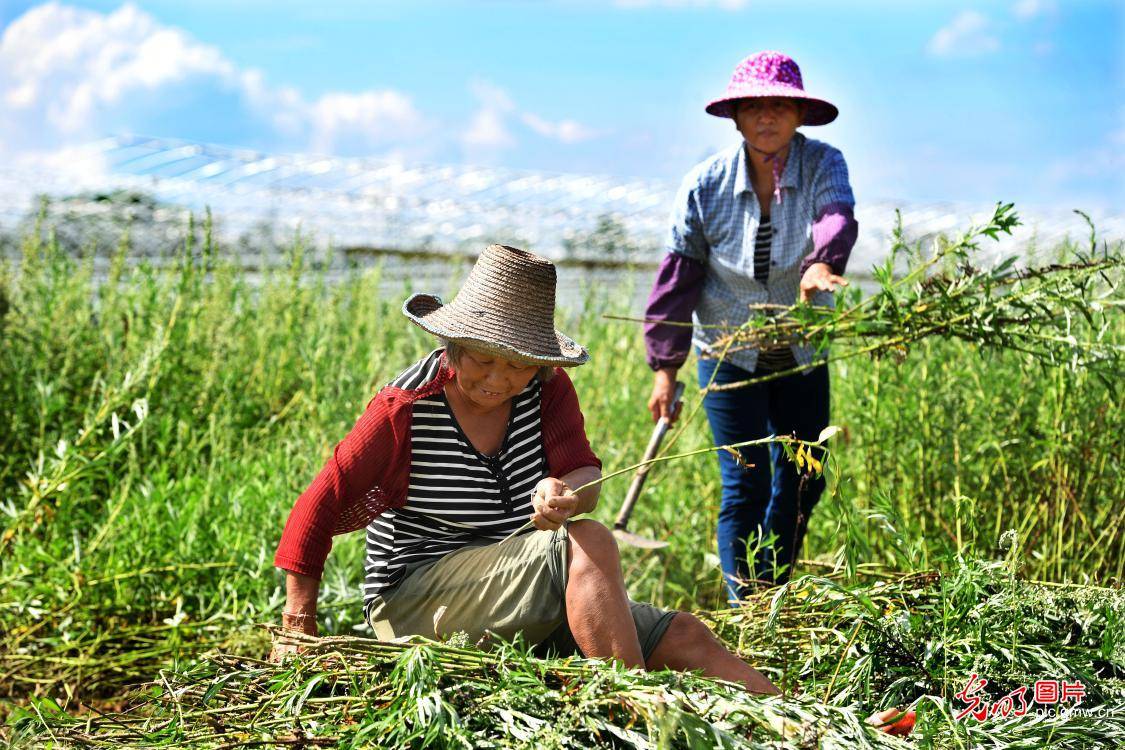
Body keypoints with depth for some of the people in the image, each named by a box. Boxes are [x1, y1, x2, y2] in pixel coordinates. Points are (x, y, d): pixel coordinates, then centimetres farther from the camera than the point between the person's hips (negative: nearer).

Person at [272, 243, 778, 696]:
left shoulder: (547, 390, 2)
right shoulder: (405, 410, -13)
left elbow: (585, 474, -9)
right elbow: (319, 507, -9)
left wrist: (565, 493, -35)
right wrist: (299, 628, -8)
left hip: (523, 606, 6)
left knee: (681, 637, -10)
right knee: (589, 542, -28)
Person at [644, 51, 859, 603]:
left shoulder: (823, 165, -13)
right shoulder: (706, 184, -13)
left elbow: (837, 216, -36)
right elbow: (678, 277, -7)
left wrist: (821, 262, -60)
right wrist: (665, 369, -8)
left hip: (802, 355, 2)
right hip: (729, 353, -2)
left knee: (802, 480, 11)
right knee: (746, 485, -7)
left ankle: (773, 593, 32)